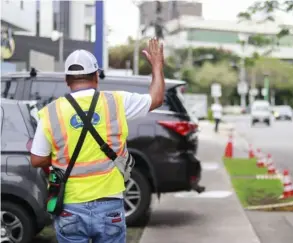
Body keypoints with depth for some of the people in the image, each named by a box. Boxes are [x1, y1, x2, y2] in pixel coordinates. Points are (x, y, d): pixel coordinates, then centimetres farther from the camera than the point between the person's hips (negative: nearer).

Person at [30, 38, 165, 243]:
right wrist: (157, 64, 26)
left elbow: (37, 161, 1)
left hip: (70, 209, 0)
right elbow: (156, 99, 11)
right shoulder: (117, 102, -5)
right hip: (109, 206, 0)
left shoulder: (51, 112, -5)